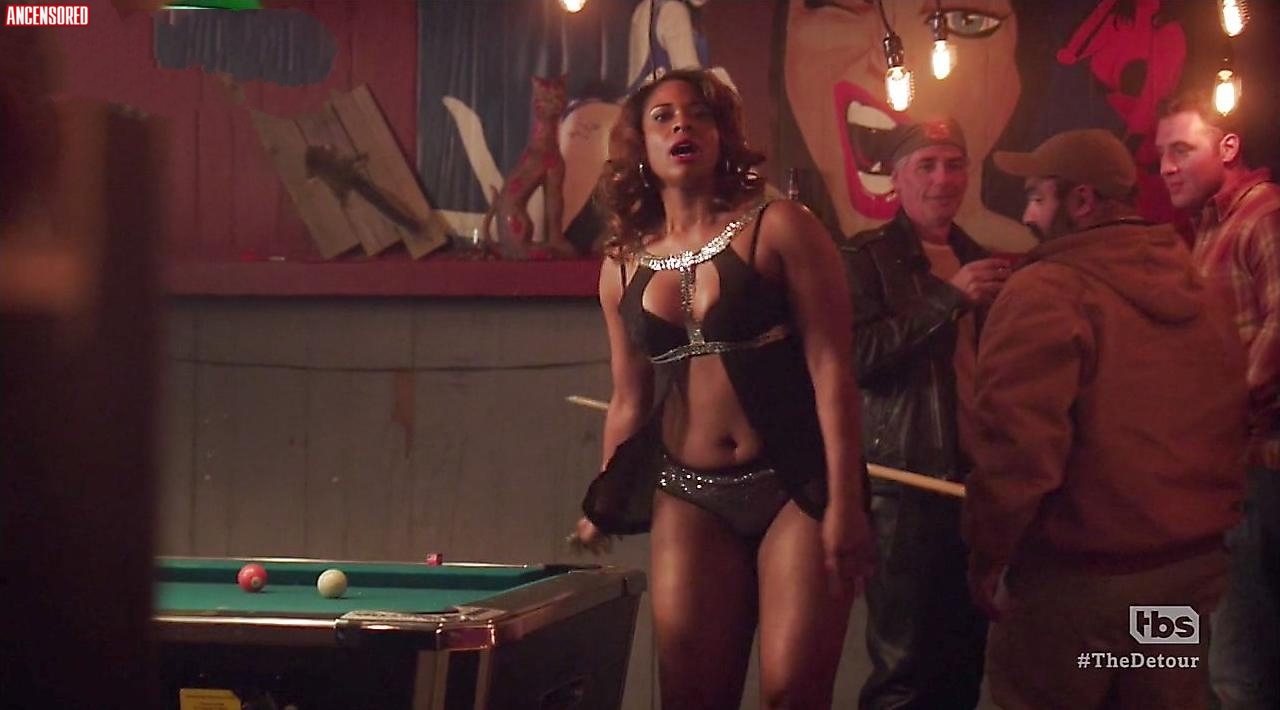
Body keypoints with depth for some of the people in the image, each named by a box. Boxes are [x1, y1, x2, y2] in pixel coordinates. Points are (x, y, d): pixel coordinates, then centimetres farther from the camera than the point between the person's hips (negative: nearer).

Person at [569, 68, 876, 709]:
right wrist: (605, 511, 21)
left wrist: (845, 501, -15)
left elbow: (830, 369, -8)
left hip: (795, 488, -4)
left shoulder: (779, 229, -3)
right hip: (688, 500, 4)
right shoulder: (623, 269, 9)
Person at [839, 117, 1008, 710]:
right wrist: (950, 298, -17)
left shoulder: (980, 262, 17)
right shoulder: (865, 258, -2)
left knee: (965, 663, 11)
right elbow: (856, 355, -17)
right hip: (908, 482, -6)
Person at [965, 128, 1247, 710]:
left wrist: (987, 554, -11)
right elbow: (1227, 429, 16)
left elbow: (1018, 444, -23)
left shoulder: (1045, 292, -17)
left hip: (1081, 573, -7)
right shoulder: (1199, 291, 8)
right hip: (1195, 563, 7)